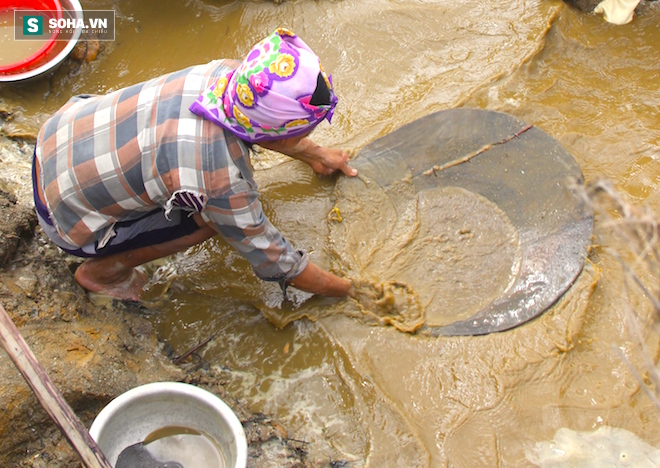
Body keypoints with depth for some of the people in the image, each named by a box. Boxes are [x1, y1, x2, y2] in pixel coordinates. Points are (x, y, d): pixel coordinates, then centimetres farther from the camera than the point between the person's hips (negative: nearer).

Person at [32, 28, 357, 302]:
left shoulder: (227, 73, -16)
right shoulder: (222, 181, -34)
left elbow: (261, 122, 9)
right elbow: (273, 262, -18)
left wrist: (315, 154, 21)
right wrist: (347, 290, -5)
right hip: (63, 211, -6)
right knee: (215, 216, -11)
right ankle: (102, 271, 7)